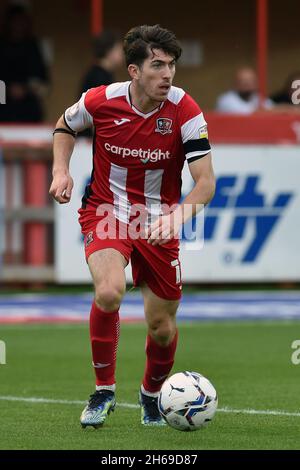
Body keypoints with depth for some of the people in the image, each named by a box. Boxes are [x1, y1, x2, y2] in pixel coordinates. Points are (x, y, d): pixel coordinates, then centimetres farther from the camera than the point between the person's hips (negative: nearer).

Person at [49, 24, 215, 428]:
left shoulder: (185, 111, -17)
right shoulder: (101, 101, -14)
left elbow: (205, 182, -20)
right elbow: (65, 126, 10)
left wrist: (178, 216, -38)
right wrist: (61, 171, -6)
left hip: (158, 222, 1)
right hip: (106, 211, -1)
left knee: (162, 326, 6)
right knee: (110, 291, -29)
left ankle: (152, 394, 38)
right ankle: (103, 391, -10)